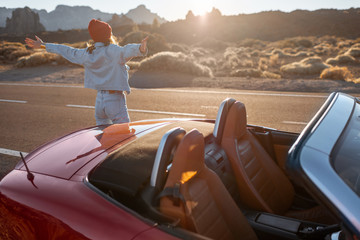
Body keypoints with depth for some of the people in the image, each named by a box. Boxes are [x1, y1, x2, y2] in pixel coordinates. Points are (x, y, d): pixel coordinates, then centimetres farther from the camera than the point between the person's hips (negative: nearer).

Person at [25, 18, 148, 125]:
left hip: (99, 100, 7)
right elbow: (128, 50, -31)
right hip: (115, 100, -6)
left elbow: (68, 51, 21)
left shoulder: (87, 53, 8)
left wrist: (44, 45, 35)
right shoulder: (114, 51, -11)